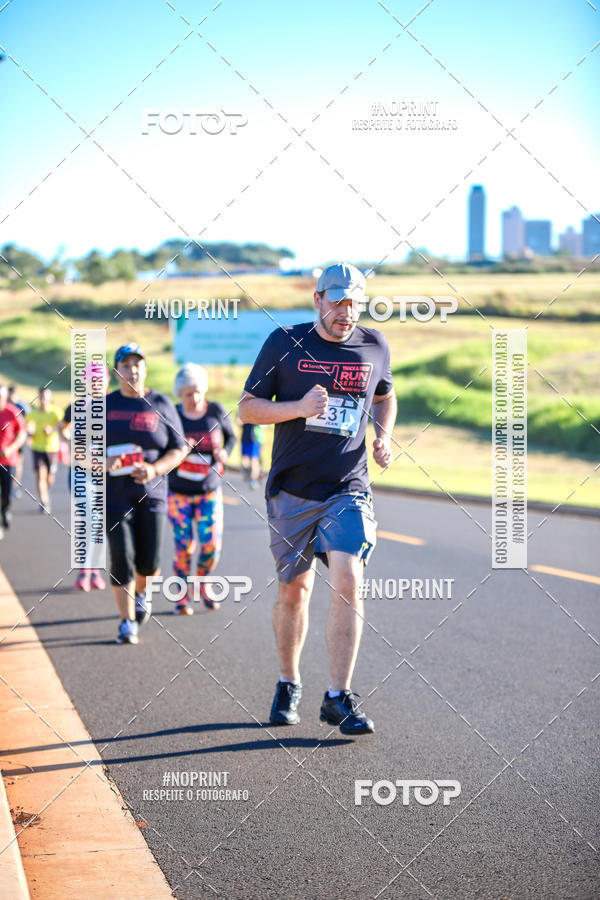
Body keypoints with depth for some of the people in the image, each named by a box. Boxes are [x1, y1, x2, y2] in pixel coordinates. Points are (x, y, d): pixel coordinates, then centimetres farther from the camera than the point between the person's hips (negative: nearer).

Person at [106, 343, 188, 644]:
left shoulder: (161, 404, 3)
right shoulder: (104, 406, 4)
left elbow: (179, 449, 5)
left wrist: (155, 469, -13)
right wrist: (103, 462, -14)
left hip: (151, 493, 0)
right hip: (114, 493, 0)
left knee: (148, 562, -2)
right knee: (122, 558, -8)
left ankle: (141, 593, 33)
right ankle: (127, 622, 3)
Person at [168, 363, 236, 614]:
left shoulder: (216, 411, -3)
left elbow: (230, 436, 14)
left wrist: (225, 452, -7)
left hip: (210, 492, 1)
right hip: (179, 492, -1)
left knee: (212, 544, -5)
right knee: (183, 546, -3)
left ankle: (203, 584, 24)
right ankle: (183, 595, 15)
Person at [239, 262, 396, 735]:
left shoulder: (375, 347, 4)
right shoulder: (285, 343, -3)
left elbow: (385, 397, 23)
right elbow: (248, 408, -1)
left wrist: (384, 438, 4)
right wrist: (299, 407, -18)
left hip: (349, 490, 1)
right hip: (292, 491, 0)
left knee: (348, 582, -15)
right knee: (295, 589, 9)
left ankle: (339, 697, -9)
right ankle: (288, 683, 29)